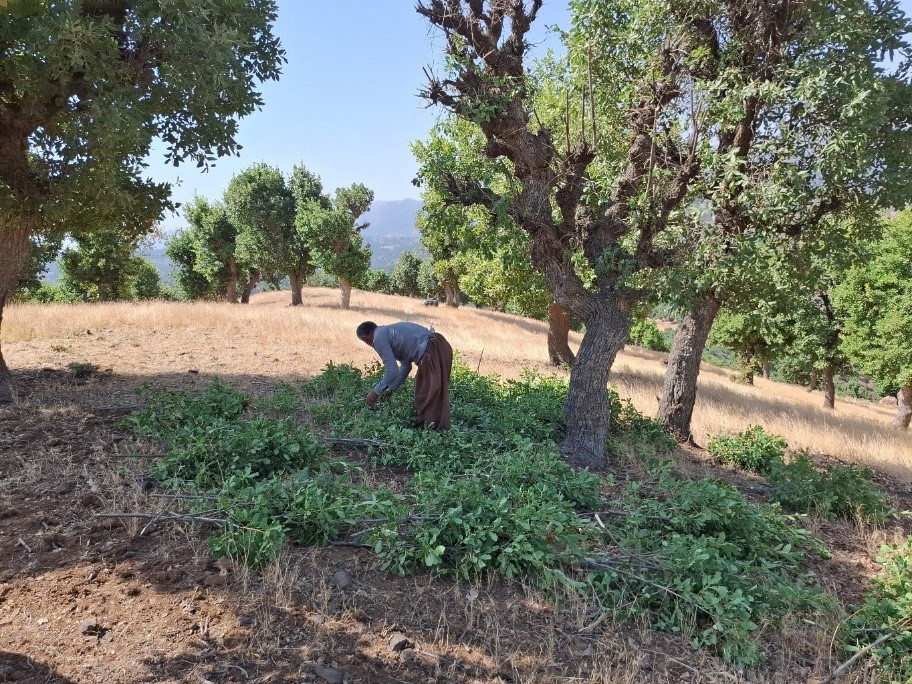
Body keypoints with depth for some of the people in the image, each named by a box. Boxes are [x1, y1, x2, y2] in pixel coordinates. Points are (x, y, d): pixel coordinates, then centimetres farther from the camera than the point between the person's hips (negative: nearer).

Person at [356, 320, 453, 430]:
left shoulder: (379, 338, -4)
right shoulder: (389, 331, 25)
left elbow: (392, 372, -9)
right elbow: (406, 366, 33)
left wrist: (376, 392, 6)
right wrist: (391, 389, 39)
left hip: (432, 353, -10)